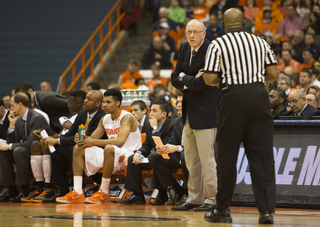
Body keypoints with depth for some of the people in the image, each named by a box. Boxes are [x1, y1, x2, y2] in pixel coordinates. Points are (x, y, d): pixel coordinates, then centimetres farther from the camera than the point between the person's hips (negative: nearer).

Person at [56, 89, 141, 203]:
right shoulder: (105, 119, 10)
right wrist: (84, 141, -13)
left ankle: (104, 193, -31)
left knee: (109, 148, -40)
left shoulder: (127, 118, -15)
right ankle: (77, 193, -14)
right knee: (78, 149, -1)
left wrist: (95, 142, -35)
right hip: (112, 155, 9)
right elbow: (92, 138, 12)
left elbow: (120, 141, -30)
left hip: (129, 155, -9)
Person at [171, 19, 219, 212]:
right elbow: (175, 79, 12)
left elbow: (200, 84, -20)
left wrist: (184, 78, -2)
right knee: (191, 159, 12)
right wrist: (190, 82, -7)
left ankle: (211, 199, 0)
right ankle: (194, 198, 19)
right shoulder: (185, 49, 11)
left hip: (205, 112, -8)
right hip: (189, 111, 8)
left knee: (206, 158, -7)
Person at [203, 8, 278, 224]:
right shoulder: (260, 42, 9)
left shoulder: (217, 45, -1)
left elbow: (209, 79, -6)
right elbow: (273, 74, 5)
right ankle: (267, 209, -5)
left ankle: (222, 210, 12)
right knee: (263, 155, 2)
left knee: (227, 155, 7)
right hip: (259, 95, 2)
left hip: (233, 96, -2)